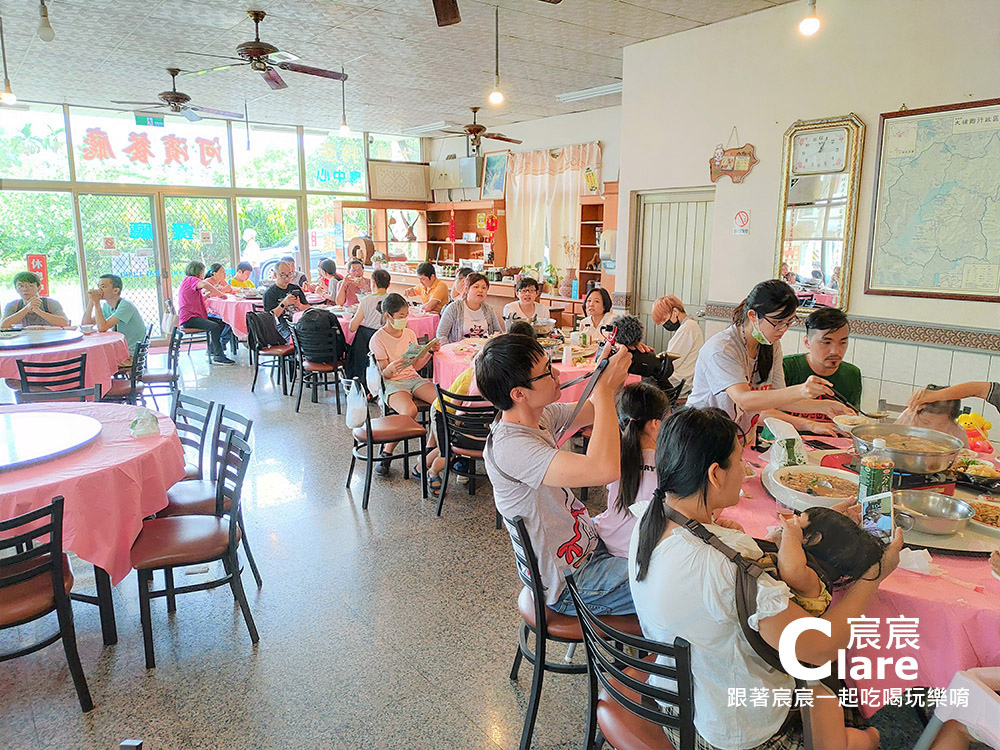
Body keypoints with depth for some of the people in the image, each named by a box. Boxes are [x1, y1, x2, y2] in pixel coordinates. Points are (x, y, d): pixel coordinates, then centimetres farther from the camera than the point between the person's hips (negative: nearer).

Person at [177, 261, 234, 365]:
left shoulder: (189, 280, 24)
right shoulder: (190, 279, -8)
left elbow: (198, 300, 23)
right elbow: (204, 284, -30)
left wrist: (209, 294, 9)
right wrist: (219, 294, -21)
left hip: (195, 316, 10)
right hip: (188, 318, -10)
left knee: (221, 323, 7)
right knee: (214, 327, -27)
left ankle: (212, 350, 12)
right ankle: (219, 356, -27)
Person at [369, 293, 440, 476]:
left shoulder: (409, 334, 13)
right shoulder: (378, 339, -5)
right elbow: (384, 374, -7)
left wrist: (430, 351, -1)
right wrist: (390, 368, -30)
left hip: (413, 379, 6)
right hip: (392, 383, -5)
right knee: (409, 411, -37)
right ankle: (386, 454, -18)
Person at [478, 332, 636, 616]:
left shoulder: (541, 416, -5)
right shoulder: (509, 447, -33)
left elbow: (590, 411, 12)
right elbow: (604, 469, -45)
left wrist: (611, 372, -9)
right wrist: (605, 388, -34)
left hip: (587, 543, 9)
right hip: (569, 583, -9)